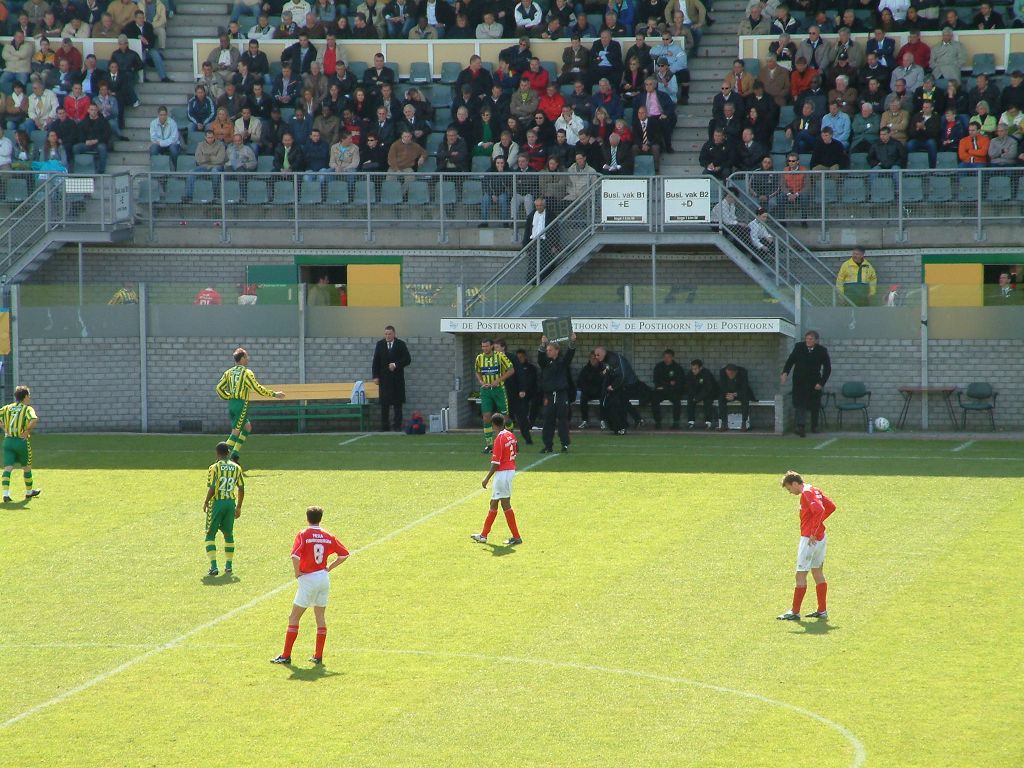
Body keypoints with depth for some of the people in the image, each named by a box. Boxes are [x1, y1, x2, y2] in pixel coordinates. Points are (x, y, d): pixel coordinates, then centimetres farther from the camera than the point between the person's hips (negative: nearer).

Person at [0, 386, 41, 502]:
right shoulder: (27, 409, -5)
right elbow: (34, 420, -25)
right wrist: (27, 431, -11)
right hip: (22, 441, -3)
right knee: (27, 468, 17)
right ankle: (29, 491, 32)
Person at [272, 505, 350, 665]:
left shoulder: (303, 535, -11)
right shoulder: (328, 536, 4)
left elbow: (295, 556, -24)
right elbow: (344, 554, 9)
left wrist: (297, 573, -9)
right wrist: (329, 567, 10)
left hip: (308, 579, -5)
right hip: (324, 579, 5)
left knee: (294, 618, 2)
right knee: (320, 617, 13)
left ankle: (286, 655, 1)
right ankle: (318, 656, 12)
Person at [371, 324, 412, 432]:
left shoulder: (401, 344, 1)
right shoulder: (380, 344, 6)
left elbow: (407, 360, 0)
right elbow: (376, 361, 7)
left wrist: (396, 365, -14)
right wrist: (376, 376, 0)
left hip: (397, 378, -1)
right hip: (384, 378, 1)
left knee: (397, 403, 0)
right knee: (384, 403, -1)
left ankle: (397, 426, 4)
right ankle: (384, 426, 1)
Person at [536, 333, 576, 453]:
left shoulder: (563, 361, 5)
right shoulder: (545, 363, 7)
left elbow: (570, 353, -9)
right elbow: (540, 356, -11)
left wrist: (572, 343, -27)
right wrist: (543, 345, -29)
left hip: (562, 394, -2)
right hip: (549, 395, 2)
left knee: (563, 420, -2)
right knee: (548, 421, 2)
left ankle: (565, 445, 1)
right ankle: (548, 445, 7)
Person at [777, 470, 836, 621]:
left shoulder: (806, 493, -15)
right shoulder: (815, 490, 13)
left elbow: (819, 510, -28)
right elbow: (831, 506, 19)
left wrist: (813, 533, -22)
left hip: (810, 539, -10)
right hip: (821, 537, 10)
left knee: (801, 575, -5)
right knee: (818, 573, 14)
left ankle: (795, 612, -3)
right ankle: (822, 610, 17)